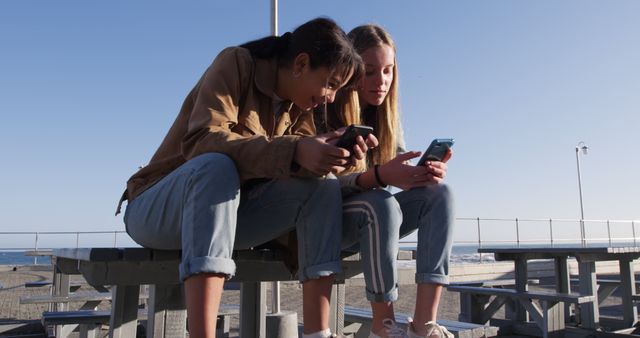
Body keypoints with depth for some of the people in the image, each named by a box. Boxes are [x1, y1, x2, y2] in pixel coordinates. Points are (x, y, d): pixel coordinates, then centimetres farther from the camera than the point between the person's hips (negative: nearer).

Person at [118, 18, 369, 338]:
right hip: (157, 209, -5)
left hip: (229, 210, 6)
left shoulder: (297, 105, 5)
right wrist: (293, 151, -40)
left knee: (324, 187, -15)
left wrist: (334, 156, -27)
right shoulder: (236, 63, -15)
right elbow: (201, 141, -30)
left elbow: (305, 163, -6)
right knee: (216, 166, -37)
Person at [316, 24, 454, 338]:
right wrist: (380, 175, -39)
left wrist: (425, 172, -26)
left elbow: (402, 170, -1)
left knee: (438, 193, -17)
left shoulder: (387, 115, 6)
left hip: (374, 218, 6)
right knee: (381, 204, -35)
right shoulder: (323, 112, -14)